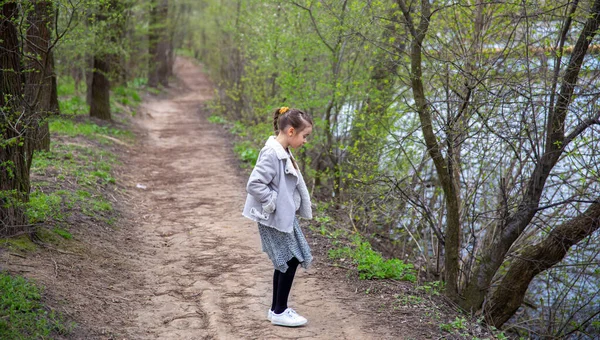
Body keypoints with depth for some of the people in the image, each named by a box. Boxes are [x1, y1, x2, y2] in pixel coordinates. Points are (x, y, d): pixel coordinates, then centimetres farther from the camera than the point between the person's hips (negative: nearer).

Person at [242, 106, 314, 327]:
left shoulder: (283, 153, 7)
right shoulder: (271, 154, -23)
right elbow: (254, 184, -27)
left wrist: (287, 206, 11)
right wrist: (271, 204, -19)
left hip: (285, 217, 10)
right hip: (274, 219, -10)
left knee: (285, 262, 15)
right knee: (290, 261, -1)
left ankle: (277, 309, 27)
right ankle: (280, 312, 11)